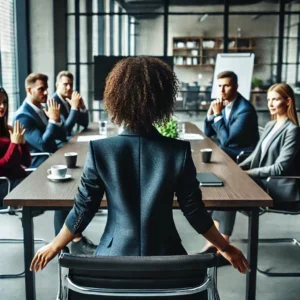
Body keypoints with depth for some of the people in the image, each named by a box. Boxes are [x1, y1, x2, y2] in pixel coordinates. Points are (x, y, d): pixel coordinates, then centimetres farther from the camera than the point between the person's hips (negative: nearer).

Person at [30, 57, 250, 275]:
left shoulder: (100, 150, -13)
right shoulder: (179, 151, -13)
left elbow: (84, 208, -5)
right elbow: (194, 210, -6)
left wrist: (54, 246, 12)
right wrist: (224, 247, 10)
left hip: (116, 255, 1)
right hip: (165, 256, 0)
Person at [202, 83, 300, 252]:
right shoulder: (270, 126, 14)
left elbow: (279, 168, -18)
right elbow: (256, 155, 14)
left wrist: (247, 173, -18)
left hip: (280, 187, -8)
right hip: (264, 180, 8)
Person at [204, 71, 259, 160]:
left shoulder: (245, 109, -22)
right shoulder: (223, 103, 1)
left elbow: (226, 140, -24)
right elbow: (207, 133, 6)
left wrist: (217, 114, -20)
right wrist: (211, 112, -10)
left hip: (241, 155, -7)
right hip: (224, 148, 7)